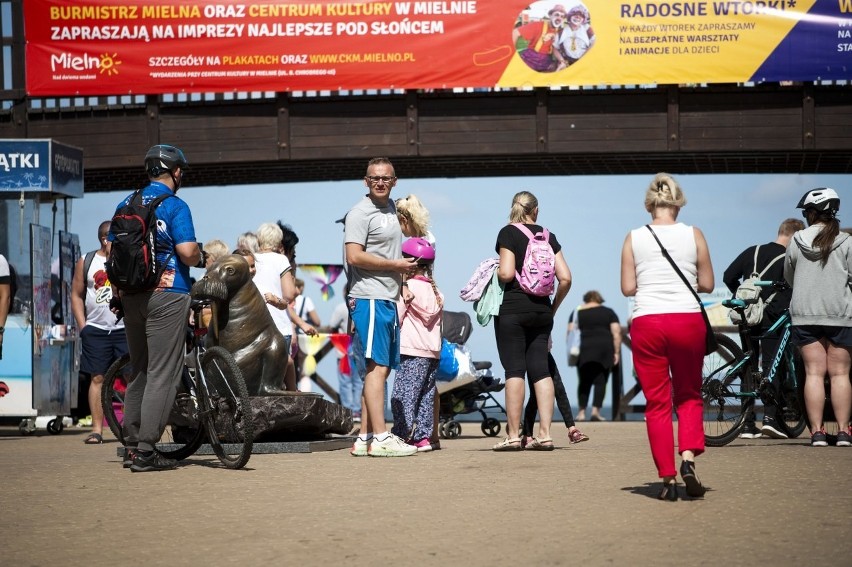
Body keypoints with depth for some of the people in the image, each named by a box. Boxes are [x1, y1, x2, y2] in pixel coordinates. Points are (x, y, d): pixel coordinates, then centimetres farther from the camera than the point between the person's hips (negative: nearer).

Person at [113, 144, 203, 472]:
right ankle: (146, 451, -8)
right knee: (162, 375, -4)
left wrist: (117, 296, 19)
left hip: (131, 297, 7)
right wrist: (201, 259, 4)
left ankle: (131, 446, 17)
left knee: (139, 371, 15)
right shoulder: (174, 205, -8)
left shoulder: (126, 205, 11)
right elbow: (187, 252, -17)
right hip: (166, 296, -6)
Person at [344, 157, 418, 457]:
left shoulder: (390, 209, 20)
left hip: (388, 300, 9)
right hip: (369, 299, -9)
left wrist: (401, 285, 16)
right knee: (377, 367, -12)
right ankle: (380, 438, -14)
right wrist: (396, 266, -12)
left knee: (381, 368, 9)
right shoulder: (360, 213, -8)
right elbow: (355, 256, -19)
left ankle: (364, 438, 13)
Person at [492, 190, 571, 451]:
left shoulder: (508, 233, -4)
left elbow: (506, 273, -15)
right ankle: (545, 434, 1)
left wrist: (492, 272, 6)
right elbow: (565, 278, 4)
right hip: (541, 310, 4)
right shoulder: (548, 236, 9)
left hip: (512, 308, -4)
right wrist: (553, 307, 15)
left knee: (514, 369, -4)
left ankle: (513, 435, -4)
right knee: (540, 369, 5)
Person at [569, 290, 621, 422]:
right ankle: (595, 411, -8)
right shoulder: (609, 312, 13)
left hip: (585, 349, 0)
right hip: (604, 349, 0)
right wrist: (616, 352, 6)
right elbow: (616, 333, 5)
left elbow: (570, 332, 4)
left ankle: (581, 412, 2)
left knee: (584, 382, 6)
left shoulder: (578, 312, 13)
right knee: (600, 382, 2)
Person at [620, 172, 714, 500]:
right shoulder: (693, 235, 2)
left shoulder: (634, 238, 3)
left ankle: (667, 478, 3)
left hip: (647, 323, 0)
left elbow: (628, 288, 2)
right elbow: (707, 284, 5)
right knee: (689, 395, 16)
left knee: (657, 402, 6)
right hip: (688, 320, 0)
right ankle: (688, 457, -6)